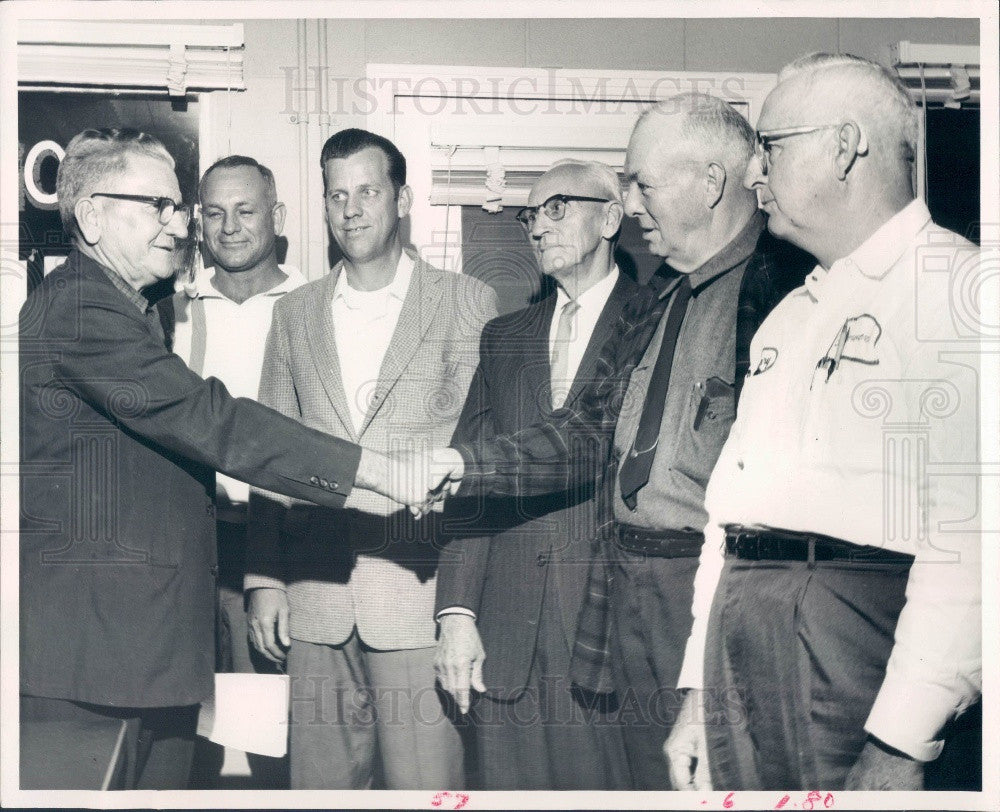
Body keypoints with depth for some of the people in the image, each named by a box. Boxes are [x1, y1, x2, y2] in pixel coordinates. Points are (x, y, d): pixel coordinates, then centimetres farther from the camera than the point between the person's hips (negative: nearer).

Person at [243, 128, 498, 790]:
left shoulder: (467, 302, 3)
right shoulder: (294, 315, 13)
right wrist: (265, 579, 6)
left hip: (420, 591, -3)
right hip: (316, 596, 3)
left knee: (424, 783, -4)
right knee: (320, 781, 7)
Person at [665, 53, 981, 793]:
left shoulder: (952, 283, -7)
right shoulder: (788, 314, 20)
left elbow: (967, 536, -17)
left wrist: (899, 748, -21)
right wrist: (697, 696, 14)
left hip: (856, 616, -7)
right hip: (739, 620, 7)